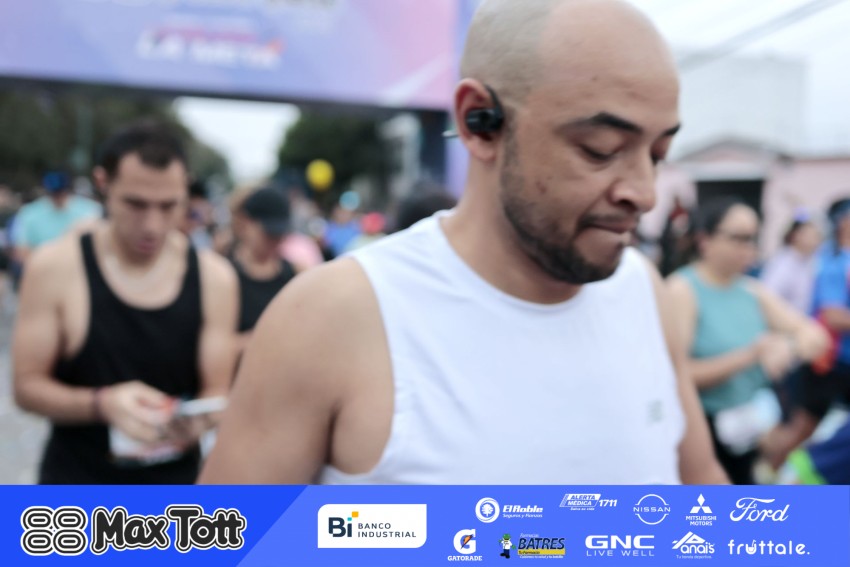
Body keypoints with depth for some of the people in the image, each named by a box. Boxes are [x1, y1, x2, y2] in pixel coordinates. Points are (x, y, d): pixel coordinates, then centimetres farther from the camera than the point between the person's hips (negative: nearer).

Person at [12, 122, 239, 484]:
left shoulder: (214, 277, -8)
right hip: (75, 484, -1)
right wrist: (103, 403, -27)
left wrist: (198, 418, -29)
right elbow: (27, 386, -7)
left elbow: (217, 393, -4)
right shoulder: (54, 267, -11)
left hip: (173, 483, 2)